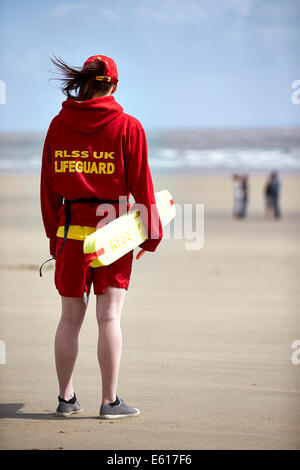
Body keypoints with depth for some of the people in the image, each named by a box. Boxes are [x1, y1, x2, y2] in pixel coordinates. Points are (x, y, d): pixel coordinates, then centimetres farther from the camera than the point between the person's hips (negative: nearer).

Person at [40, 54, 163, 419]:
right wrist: (151, 234, 6)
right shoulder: (128, 127, -5)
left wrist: (54, 235, 15)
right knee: (109, 316, 0)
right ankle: (110, 401, 2)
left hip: (71, 229, 3)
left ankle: (66, 398, 16)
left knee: (70, 317, 10)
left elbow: (48, 186, 7)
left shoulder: (58, 125, 4)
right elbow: (141, 184, -4)